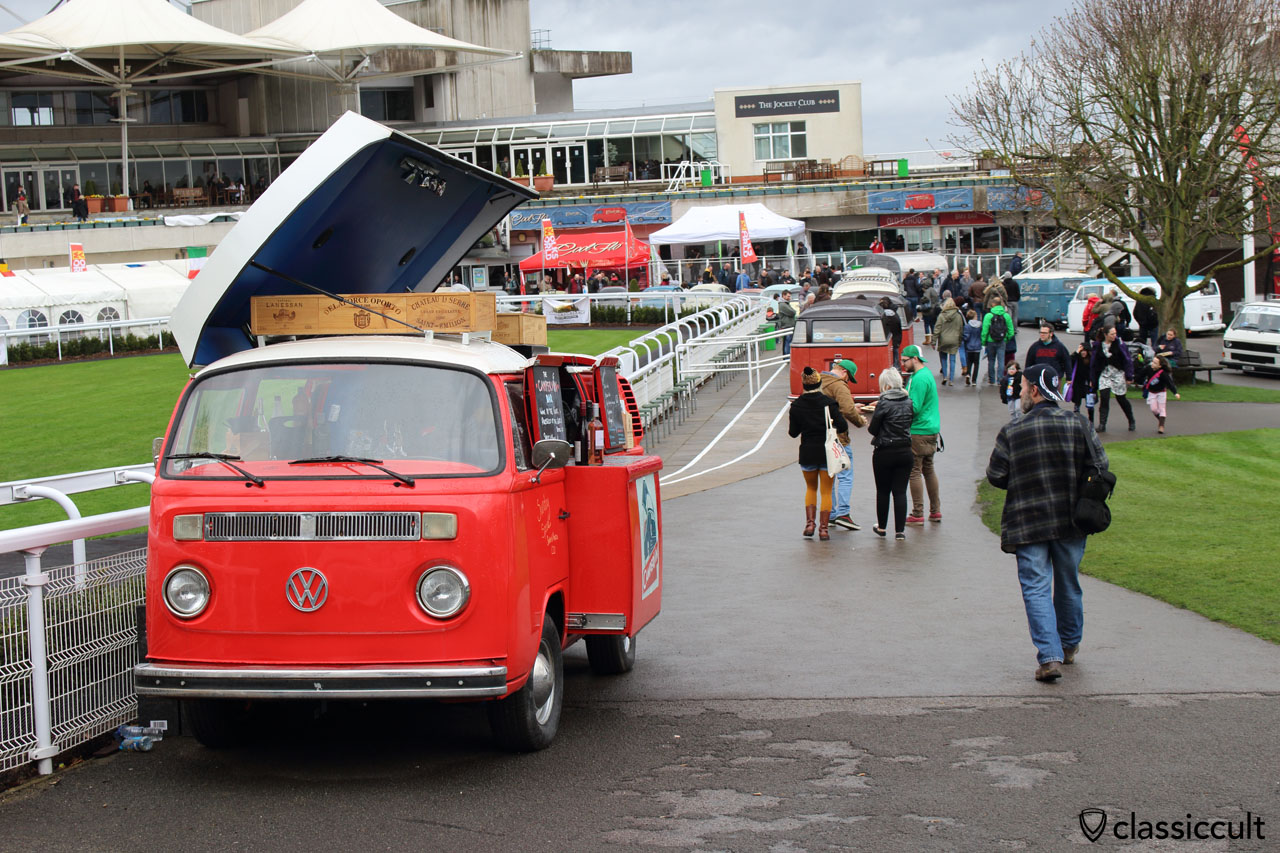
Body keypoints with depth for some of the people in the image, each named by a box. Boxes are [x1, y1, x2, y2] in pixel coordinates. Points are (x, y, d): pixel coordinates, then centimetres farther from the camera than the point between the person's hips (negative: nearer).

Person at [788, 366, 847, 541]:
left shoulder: (796, 405, -4)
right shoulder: (828, 402, -9)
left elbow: (793, 433, 1)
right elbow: (842, 426, -11)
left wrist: (789, 429, 23)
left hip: (807, 452, 1)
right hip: (827, 452, -1)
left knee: (811, 488, 21)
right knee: (826, 491, 7)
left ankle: (810, 523, 8)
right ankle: (824, 528, 2)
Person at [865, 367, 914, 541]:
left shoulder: (884, 404, -14)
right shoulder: (908, 401, 2)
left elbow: (873, 429, -12)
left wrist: (869, 426, 12)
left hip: (885, 453, -4)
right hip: (905, 452, 4)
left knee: (883, 491, 12)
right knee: (900, 492, 6)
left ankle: (882, 527, 23)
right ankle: (900, 531, 1)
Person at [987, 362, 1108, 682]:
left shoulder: (1011, 431, -9)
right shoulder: (1077, 425, -4)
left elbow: (995, 476, -5)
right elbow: (1100, 467, -2)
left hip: (1027, 523, -3)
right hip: (1071, 521, 3)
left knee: (1036, 588, -1)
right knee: (1068, 584, 19)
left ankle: (1049, 656, -13)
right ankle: (1069, 646, 34)